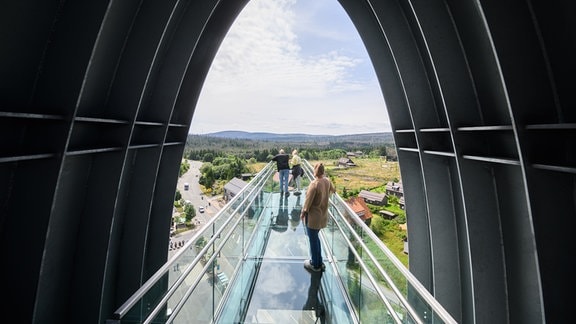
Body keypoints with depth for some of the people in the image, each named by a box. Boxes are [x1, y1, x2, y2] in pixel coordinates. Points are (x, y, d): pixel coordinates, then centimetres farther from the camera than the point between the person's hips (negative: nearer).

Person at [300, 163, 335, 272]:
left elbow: (308, 201, -19)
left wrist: (303, 213, -5)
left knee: (313, 240, 10)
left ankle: (315, 265, 27)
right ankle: (319, 262, 36)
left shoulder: (314, 184, -25)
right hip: (323, 215, 7)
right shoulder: (327, 181, -4)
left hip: (313, 216, -7)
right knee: (315, 238, 24)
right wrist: (332, 190, 42)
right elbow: (333, 190, 18)